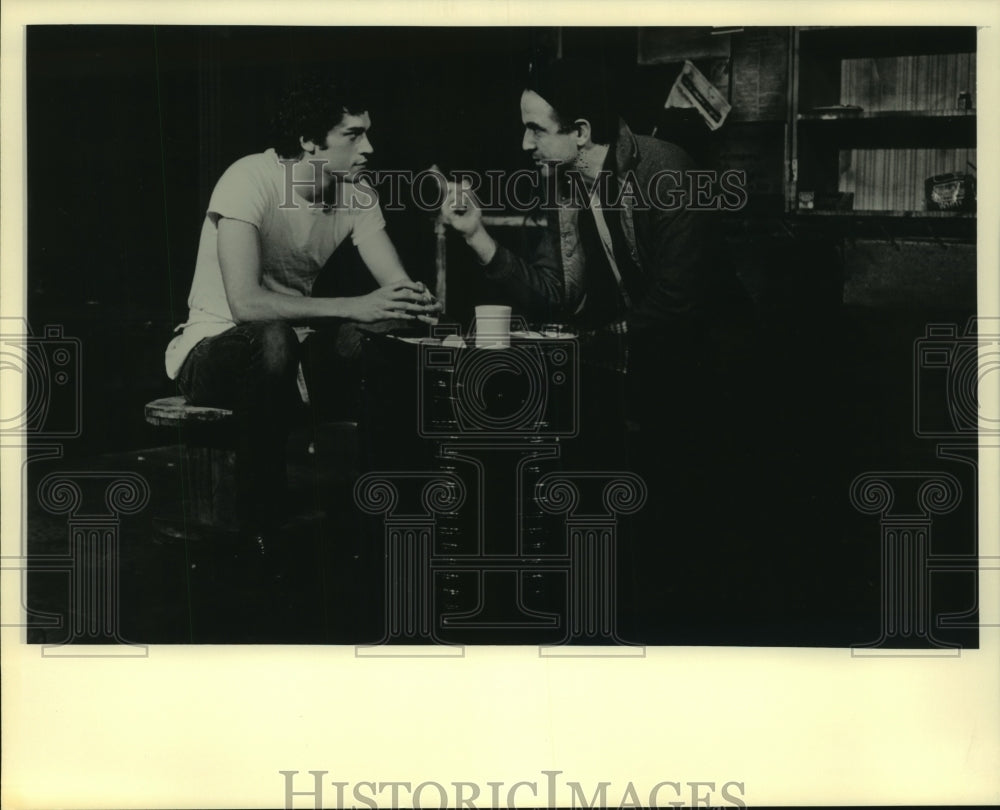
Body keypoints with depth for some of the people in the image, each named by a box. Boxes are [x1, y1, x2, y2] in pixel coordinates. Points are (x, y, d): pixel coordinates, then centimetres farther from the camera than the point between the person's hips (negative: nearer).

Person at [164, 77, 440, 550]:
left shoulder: (357, 194, -2)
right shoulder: (251, 180, -22)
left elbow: (401, 288, -8)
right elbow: (245, 303, -33)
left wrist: (418, 302, -34)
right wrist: (354, 307, -37)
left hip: (288, 347, 6)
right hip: (212, 348, -6)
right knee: (273, 340, -38)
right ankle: (256, 531, -26)